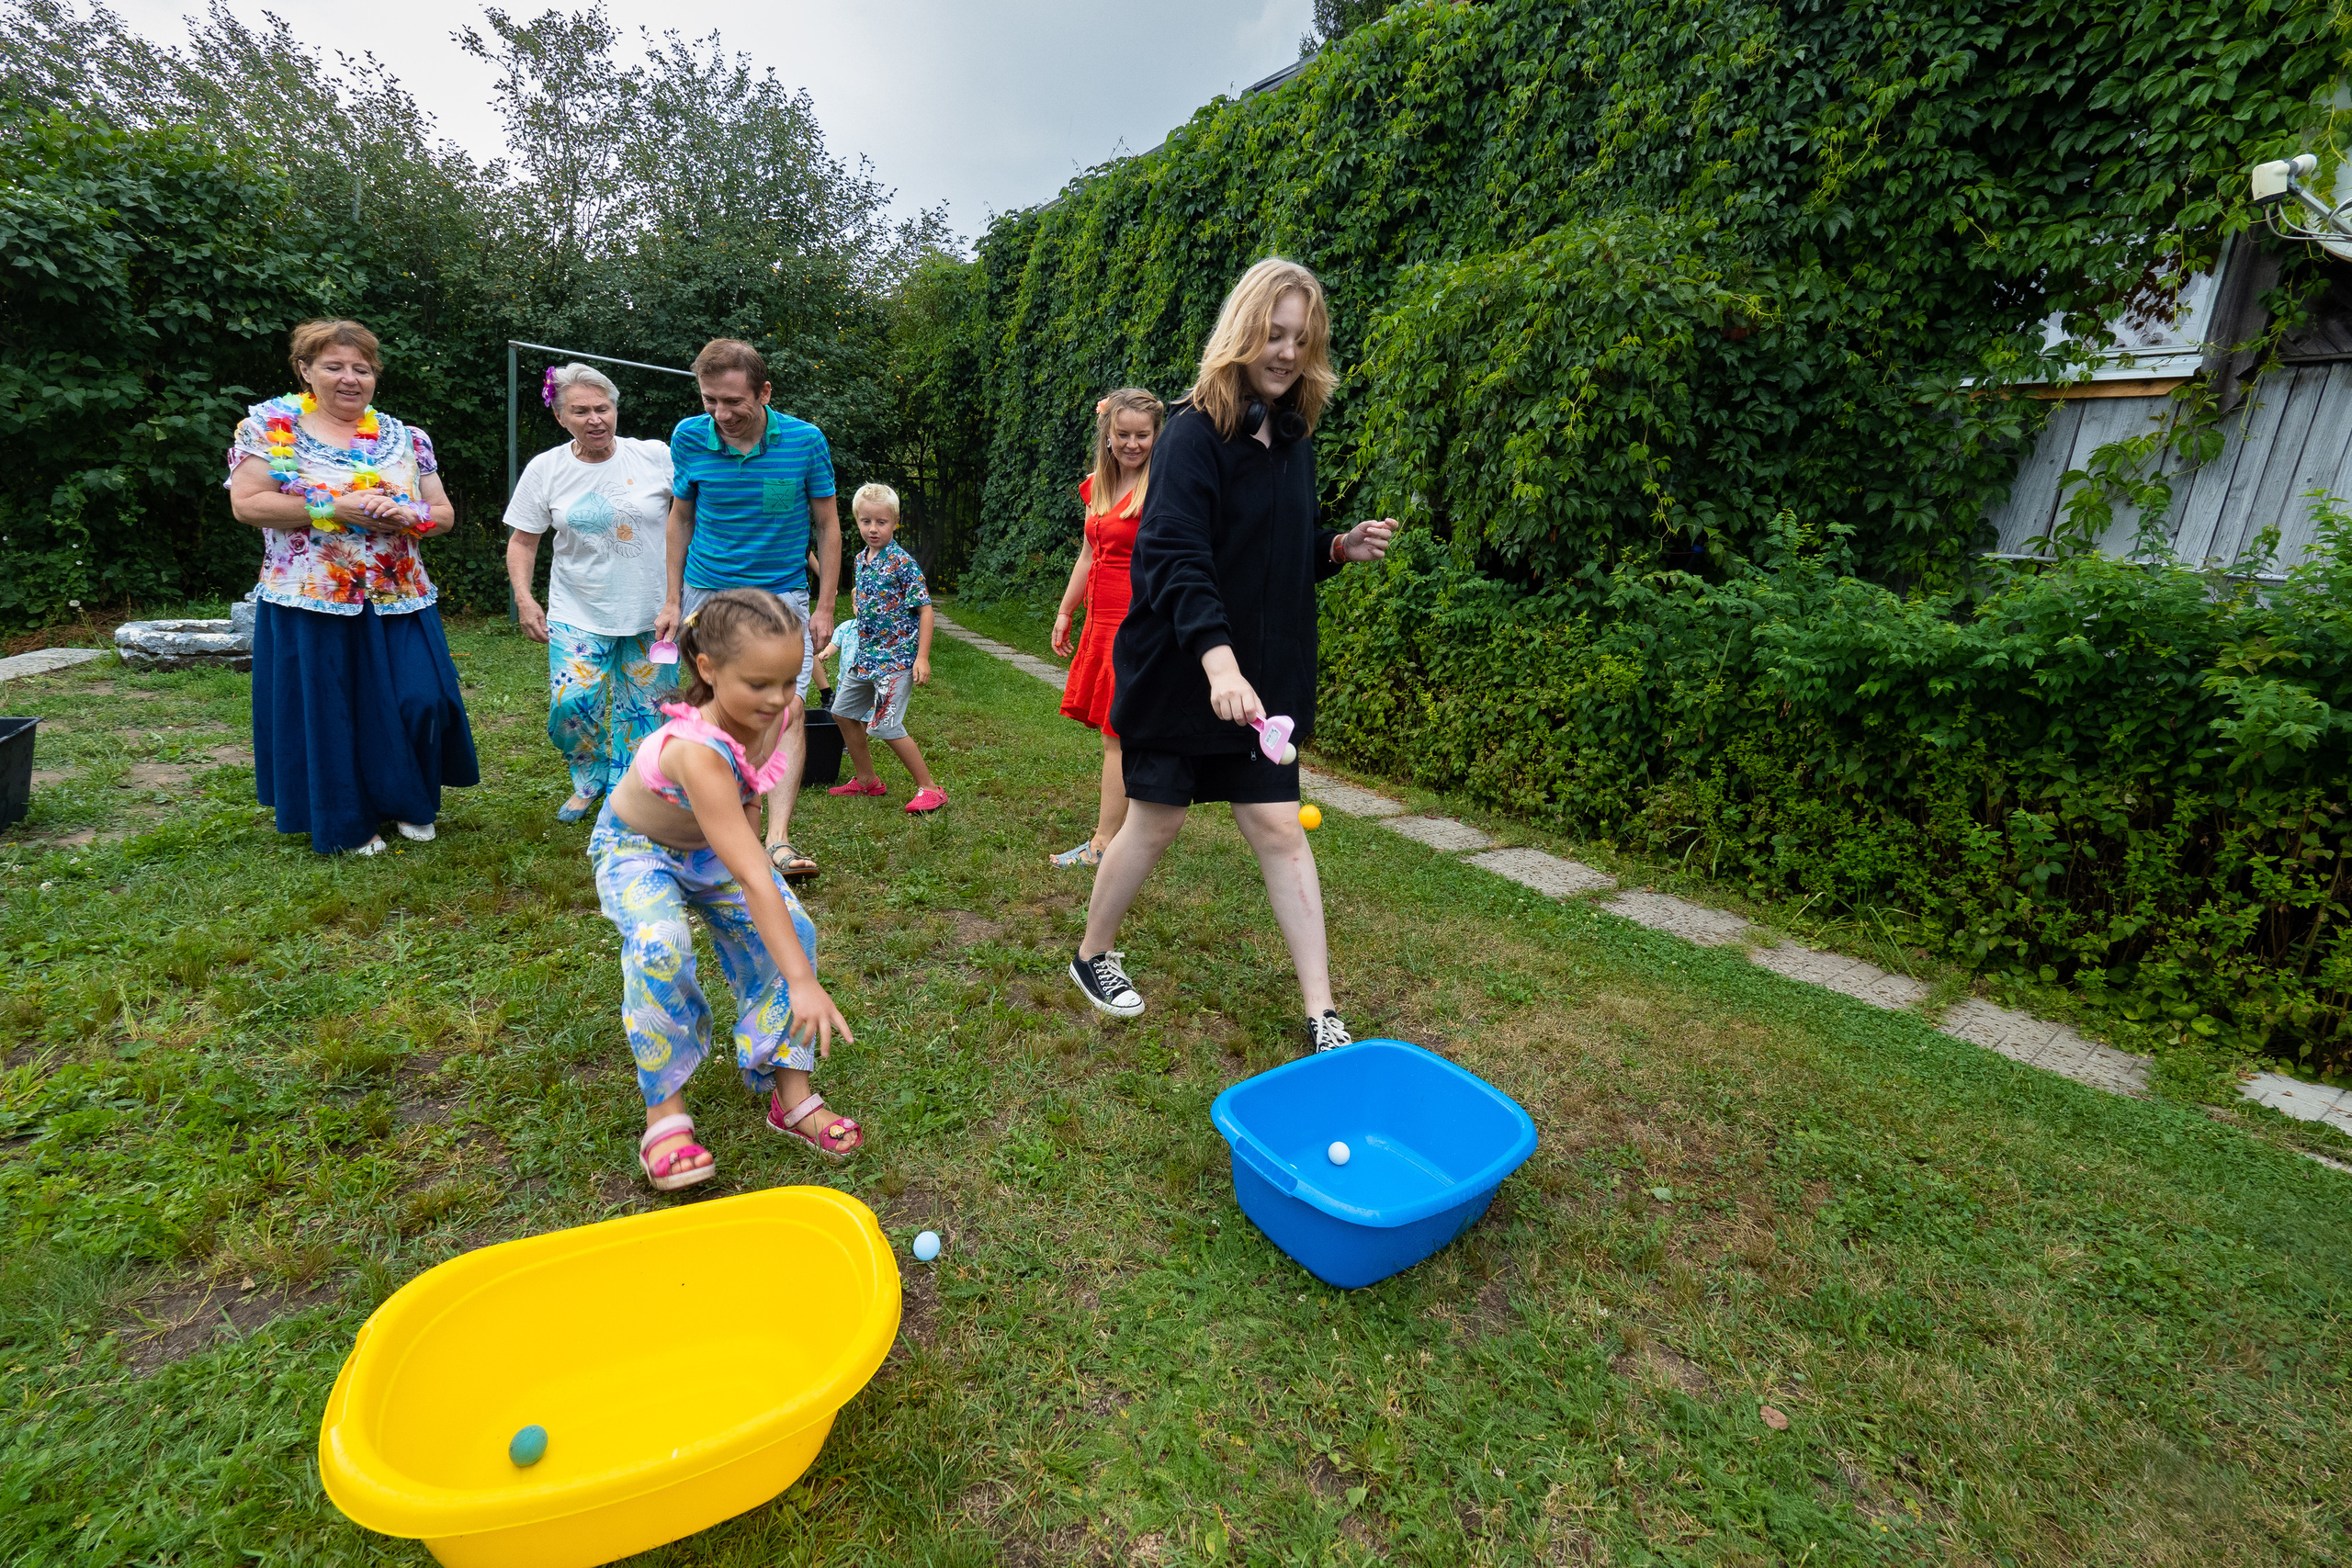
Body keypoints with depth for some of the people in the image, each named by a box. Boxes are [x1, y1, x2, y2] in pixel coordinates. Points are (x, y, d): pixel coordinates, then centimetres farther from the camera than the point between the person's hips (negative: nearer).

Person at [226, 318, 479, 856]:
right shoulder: (270, 423, 1)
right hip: (310, 603, -2)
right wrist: (334, 509, -16)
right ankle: (347, 822, 20)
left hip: (398, 602, 2)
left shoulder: (406, 438, 10)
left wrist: (407, 515, -11)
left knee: (420, 702, -3)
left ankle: (409, 804, 21)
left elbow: (444, 515, 10)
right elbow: (246, 503, -7)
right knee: (326, 714, 4)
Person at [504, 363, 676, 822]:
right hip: (578, 613, 1)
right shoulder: (545, 469, 1)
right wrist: (524, 599, -4)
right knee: (572, 703, -11)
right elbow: (522, 541, 8)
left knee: (641, 711, 5)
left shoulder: (656, 456, -3)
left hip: (652, 613, 0)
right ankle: (589, 780, 18)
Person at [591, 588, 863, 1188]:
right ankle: (664, 1111, -15)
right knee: (660, 945, -32)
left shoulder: (773, 712, -21)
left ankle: (791, 1094, -2)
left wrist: (745, 834, -6)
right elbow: (751, 877, -46)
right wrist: (803, 983, -46)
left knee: (790, 929, -10)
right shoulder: (698, 752, -42)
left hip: (711, 845, 6)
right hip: (637, 848, -6)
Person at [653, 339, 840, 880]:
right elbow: (681, 519, 9)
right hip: (708, 593, 2)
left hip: (782, 596, -2)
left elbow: (827, 526, 0)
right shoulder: (688, 438, -3)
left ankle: (779, 840, -15)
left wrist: (825, 607, -3)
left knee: (789, 709, -14)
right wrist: (672, 601, 7)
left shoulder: (805, 441, -8)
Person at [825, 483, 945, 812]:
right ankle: (866, 779, 30)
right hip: (864, 655, 9)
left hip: (897, 658, -9)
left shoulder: (902, 562, -13)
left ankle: (929, 788, -3)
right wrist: (859, 649, 20)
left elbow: (924, 609, -15)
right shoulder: (861, 560, 10)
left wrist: (923, 657, -21)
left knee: (886, 726, -14)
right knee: (843, 712, 16)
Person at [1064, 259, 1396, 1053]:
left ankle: (1320, 1012, 11)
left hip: (1262, 676, 6)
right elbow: (1174, 559, -25)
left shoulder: (1293, 437, 10)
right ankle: (1092, 956, 33)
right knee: (1155, 822, 6)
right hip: (1180, 672, -6)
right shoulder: (1196, 432, -12)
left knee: (1278, 827, 4)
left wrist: (1340, 548, 1)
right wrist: (1218, 658, -39)